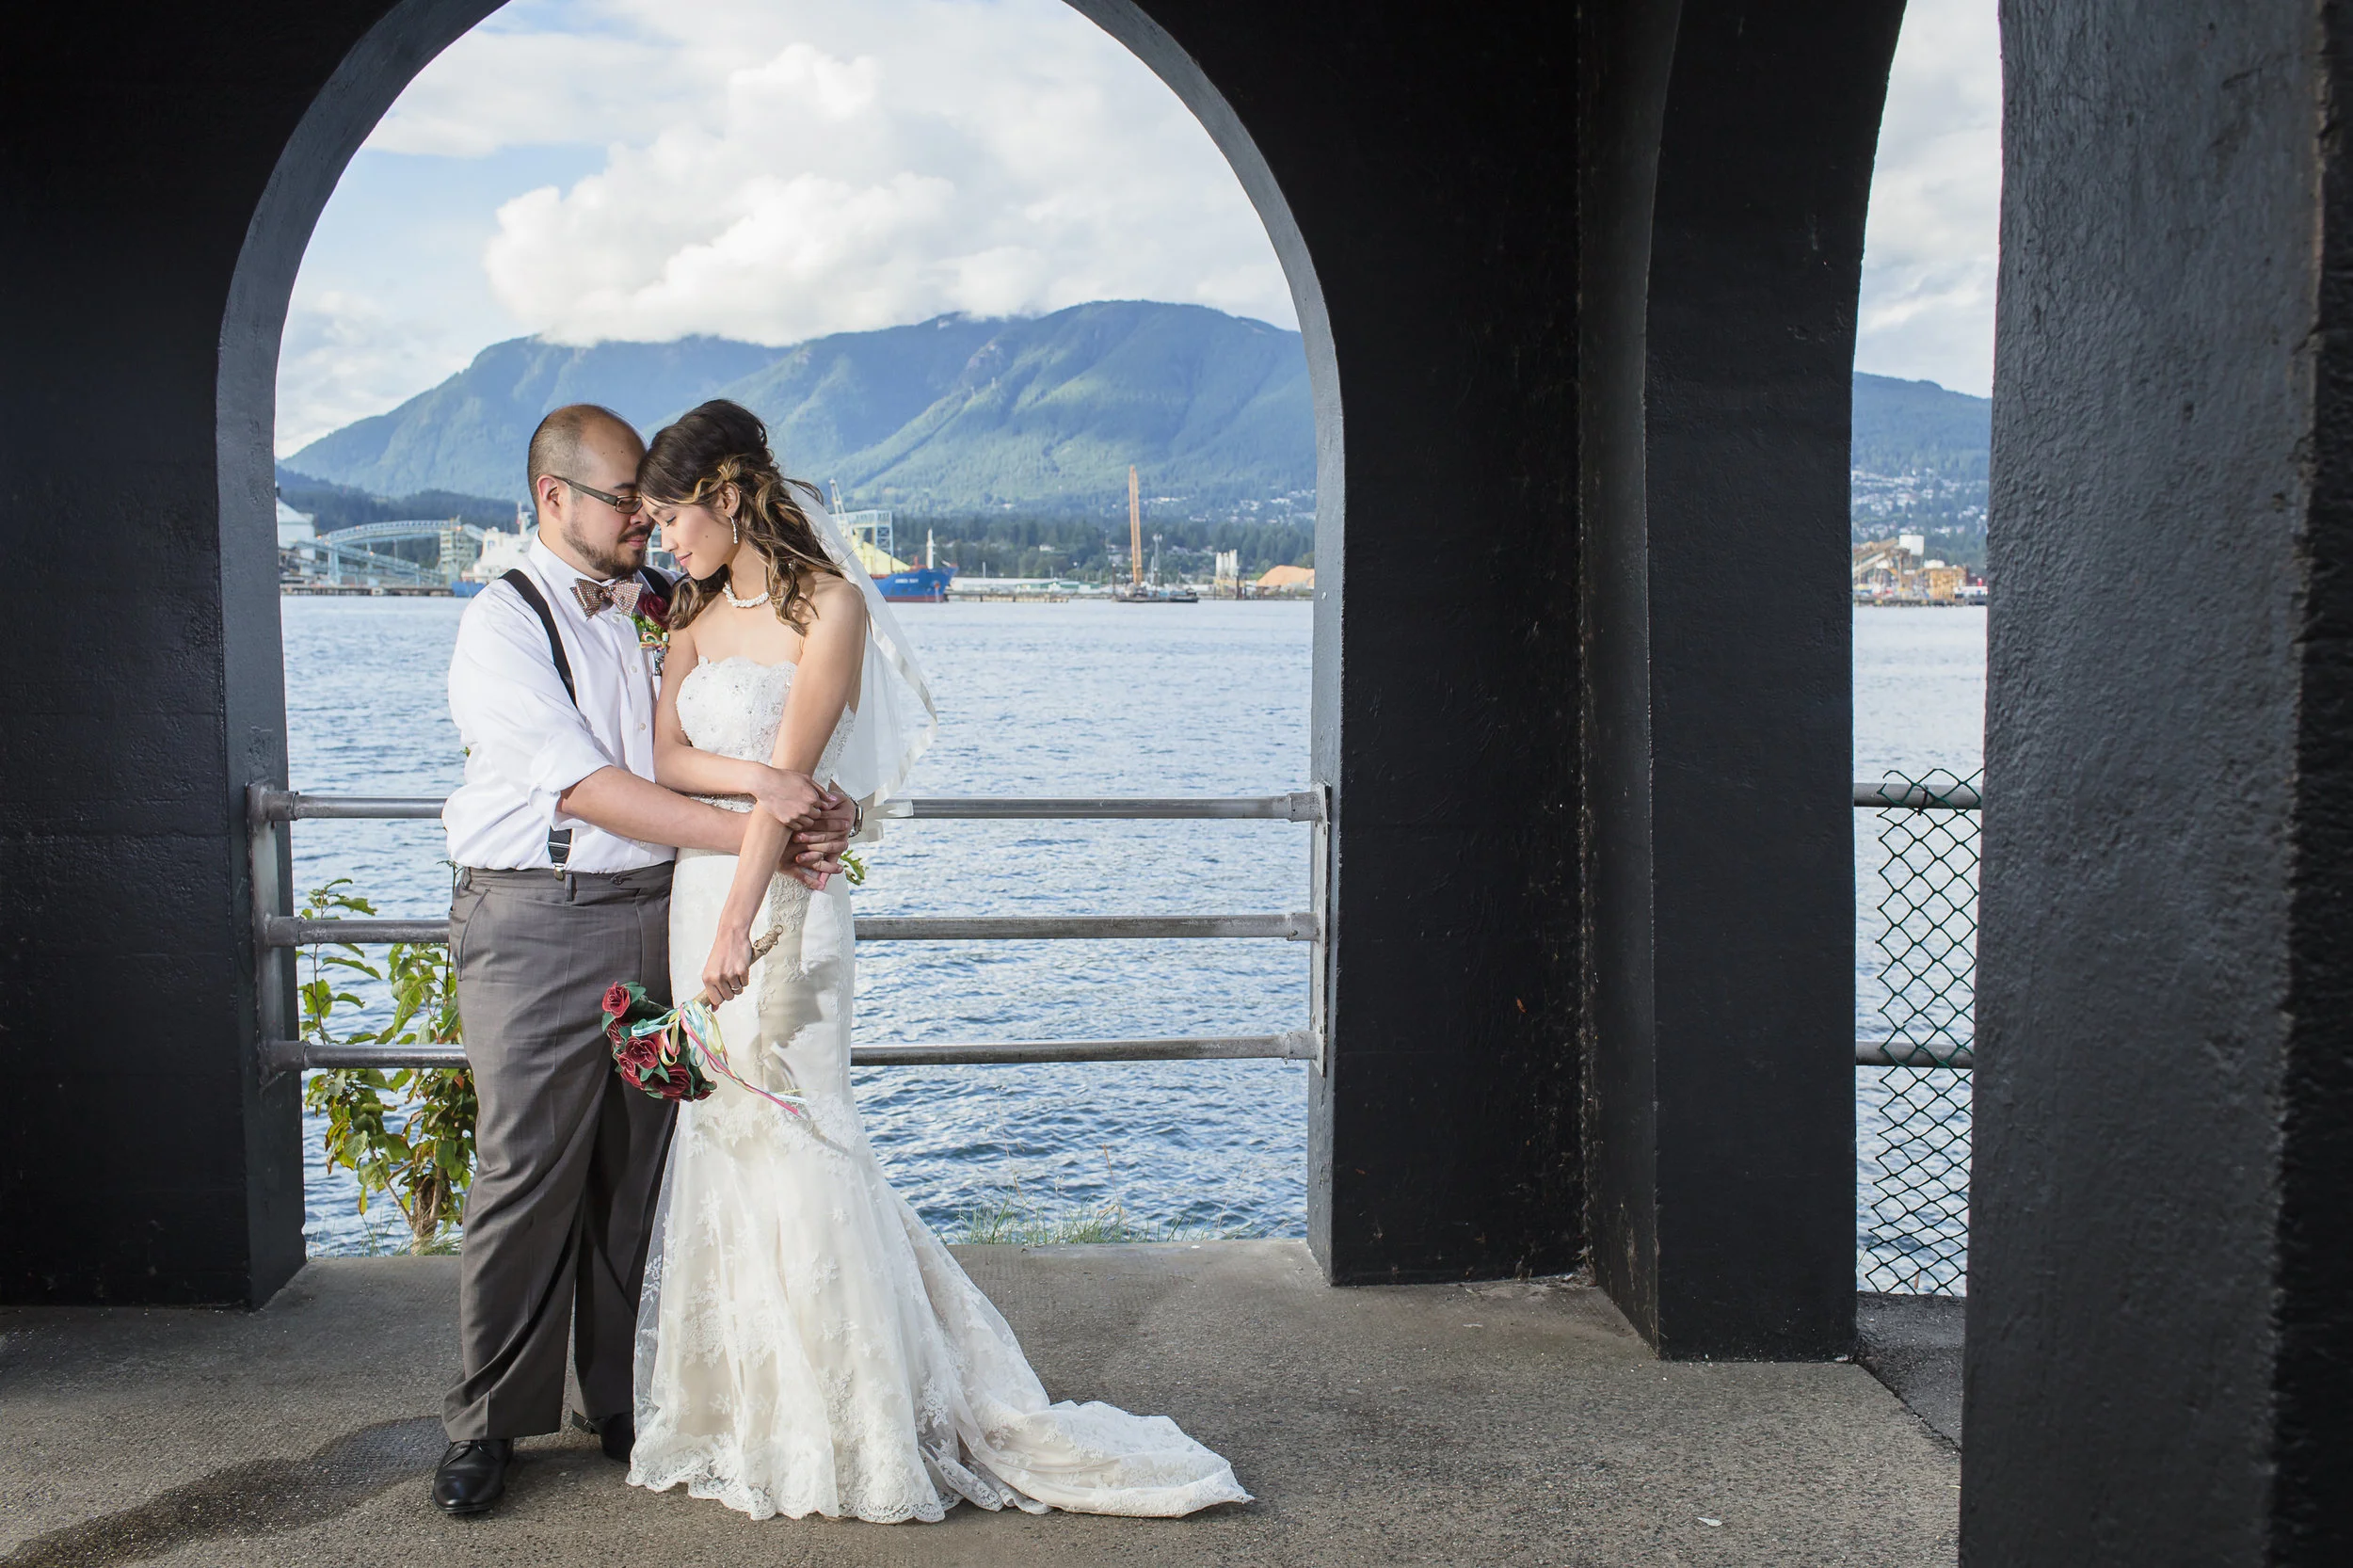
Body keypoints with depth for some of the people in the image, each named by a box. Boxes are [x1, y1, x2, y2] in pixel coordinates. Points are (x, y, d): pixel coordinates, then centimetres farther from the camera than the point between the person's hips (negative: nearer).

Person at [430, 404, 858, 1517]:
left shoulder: (664, 606, 12)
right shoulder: (502, 623, -6)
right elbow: (585, 788, -16)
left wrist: (806, 804, -8)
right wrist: (755, 837, -21)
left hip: (659, 912, 5)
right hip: (537, 923, -5)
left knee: (636, 1172, 9)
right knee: (526, 1174, -1)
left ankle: (622, 1397, 24)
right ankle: (489, 1421, 15)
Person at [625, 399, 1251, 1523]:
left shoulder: (828, 606, -7)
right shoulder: (697, 614, 13)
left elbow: (789, 770, -16)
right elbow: (666, 756, 2)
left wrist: (738, 925, -23)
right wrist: (749, 773, -18)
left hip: (780, 903, -7)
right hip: (697, 888, 7)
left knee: (786, 1146, -5)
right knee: (719, 1145, 11)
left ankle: (858, 1432, 8)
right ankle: (752, 1417, 24)